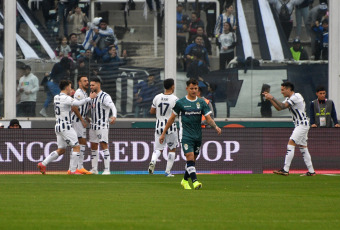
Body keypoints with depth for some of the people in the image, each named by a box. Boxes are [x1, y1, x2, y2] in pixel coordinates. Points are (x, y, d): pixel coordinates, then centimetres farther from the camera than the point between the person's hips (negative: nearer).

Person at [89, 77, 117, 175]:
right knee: (93, 147, 9)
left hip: (103, 125, -8)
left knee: (104, 145, -12)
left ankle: (107, 169, -13)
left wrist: (114, 116, -42)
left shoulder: (105, 96, -11)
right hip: (93, 125, 8)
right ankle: (94, 169, 15)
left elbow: (113, 107, -24)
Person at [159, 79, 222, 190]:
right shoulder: (180, 103, -1)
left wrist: (215, 126, -19)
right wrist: (163, 133, 9)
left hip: (197, 136, 4)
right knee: (190, 157, -19)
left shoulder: (202, 103, 6)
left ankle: (185, 180, 28)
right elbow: (172, 118, 7)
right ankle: (195, 181, -28)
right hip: (186, 135, -4)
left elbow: (208, 118, 2)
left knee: (192, 160, 10)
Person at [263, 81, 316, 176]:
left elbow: (283, 106, -22)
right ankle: (311, 171, 13)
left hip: (302, 125, -10)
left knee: (291, 144, -16)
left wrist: (272, 98, -17)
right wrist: (270, 99, 4)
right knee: (303, 147, 11)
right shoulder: (289, 99, 15)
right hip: (299, 125, 10)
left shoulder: (296, 97, -15)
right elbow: (279, 108, 14)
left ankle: (285, 170, -21)